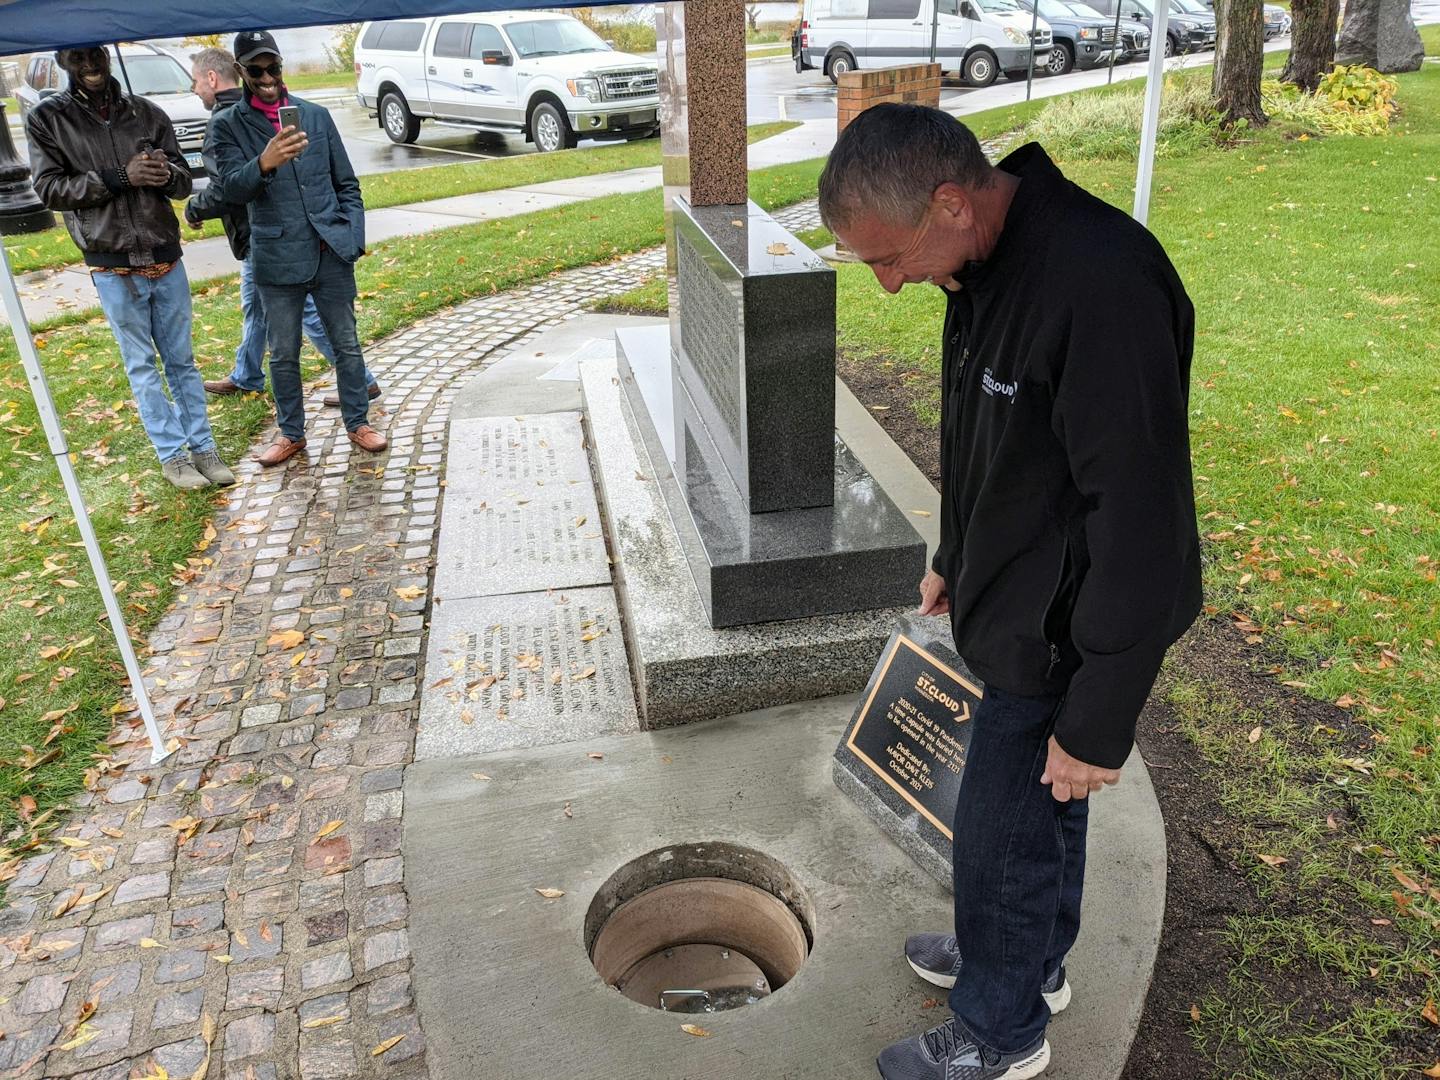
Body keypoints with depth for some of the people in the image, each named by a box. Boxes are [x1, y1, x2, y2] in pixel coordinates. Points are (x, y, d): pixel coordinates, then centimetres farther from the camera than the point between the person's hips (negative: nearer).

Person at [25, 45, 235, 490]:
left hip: (166, 259, 2)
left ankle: (203, 448, 18)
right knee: (141, 366, 6)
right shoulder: (46, 119, -1)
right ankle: (171, 456, 13)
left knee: (182, 360, 9)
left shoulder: (146, 113, 4)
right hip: (113, 269, -2)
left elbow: (183, 181, 5)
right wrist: (118, 177, -18)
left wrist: (167, 173, -19)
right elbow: (49, 187, -7)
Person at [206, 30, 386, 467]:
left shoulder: (316, 115, 8)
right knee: (284, 354, 8)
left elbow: (347, 184, 11)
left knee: (346, 343, 8)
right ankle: (291, 433, 22)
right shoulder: (227, 125, 1)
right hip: (277, 259, -1)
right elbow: (230, 188, -14)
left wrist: (352, 237, -1)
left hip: (331, 252, 1)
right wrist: (264, 163, -33)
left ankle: (358, 423, 22)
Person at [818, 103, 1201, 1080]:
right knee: (1038, 805, 26)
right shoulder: (991, 259, -2)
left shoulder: (1103, 285, -32)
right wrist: (954, 559, 22)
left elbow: (1143, 519, -28)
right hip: (1011, 601, 8)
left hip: (1061, 634, -8)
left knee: (1003, 834, 9)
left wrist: (1099, 720, -21)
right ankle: (1034, 960, 51)